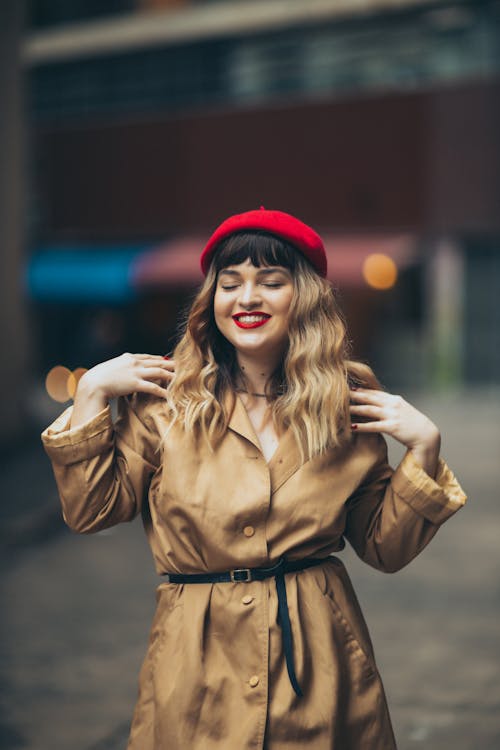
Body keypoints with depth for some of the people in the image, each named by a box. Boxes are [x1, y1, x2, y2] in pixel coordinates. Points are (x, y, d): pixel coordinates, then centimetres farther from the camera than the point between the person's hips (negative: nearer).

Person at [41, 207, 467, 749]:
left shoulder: (349, 408, 1)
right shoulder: (166, 400, -1)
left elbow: (384, 548, 6)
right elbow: (90, 512, -2)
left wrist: (424, 449, -5)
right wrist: (90, 394, -7)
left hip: (319, 658, 1)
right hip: (197, 659, -1)